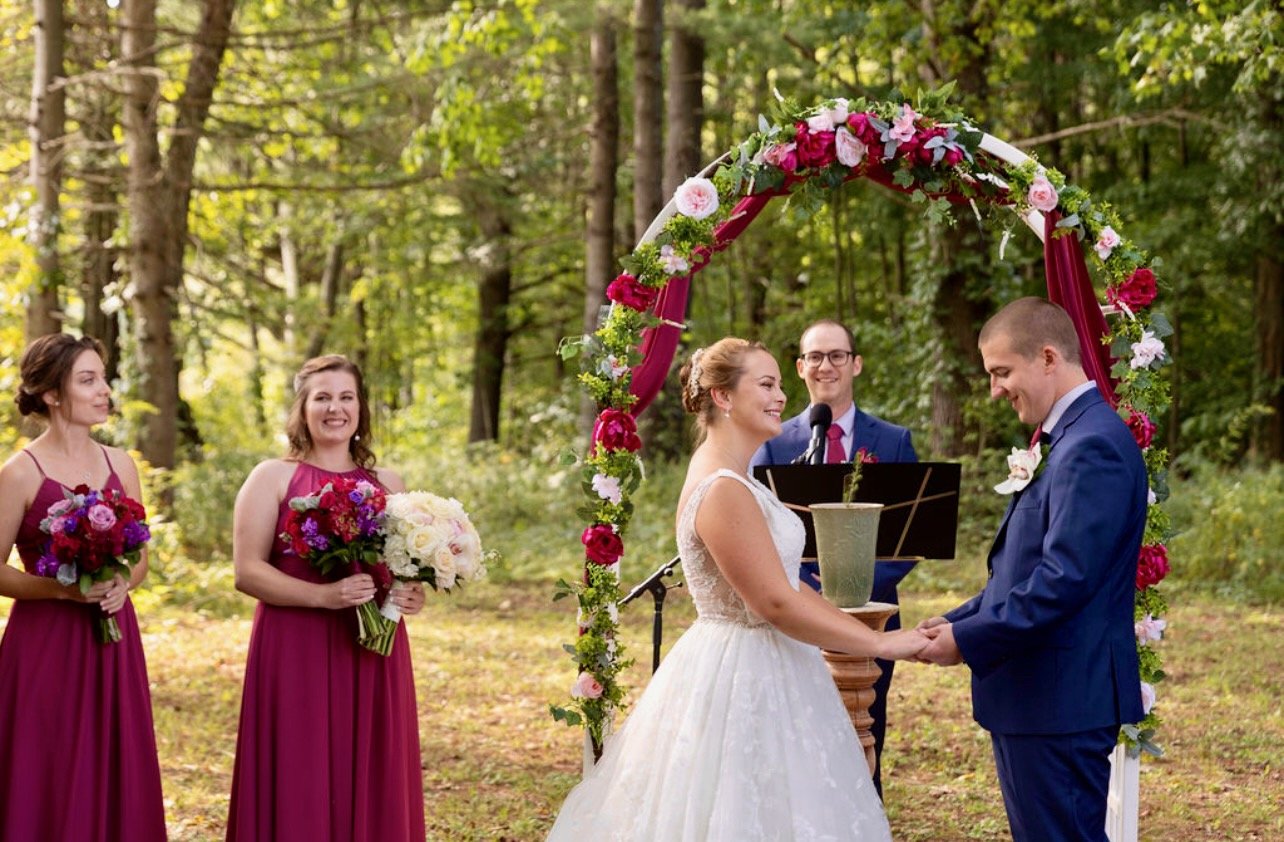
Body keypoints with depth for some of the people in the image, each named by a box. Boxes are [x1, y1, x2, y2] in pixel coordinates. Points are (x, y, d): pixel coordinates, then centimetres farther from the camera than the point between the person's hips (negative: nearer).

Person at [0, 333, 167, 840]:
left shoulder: (120, 465, 7)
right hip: (46, 642, -5)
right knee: (48, 783, -1)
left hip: (113, 640, 5)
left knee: (114, 775, 7)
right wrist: (62, 589, -19)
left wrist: (124, 584, -6)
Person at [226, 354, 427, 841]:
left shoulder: (387, 484, 13)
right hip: (296, 655, -3)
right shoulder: (273, 478, 2)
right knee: (299, 789, -3)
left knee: (372, 786, 4)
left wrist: (413, 595, -4)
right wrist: (322, 595, -20)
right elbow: (247, 571, -7)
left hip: (372, 657, 3)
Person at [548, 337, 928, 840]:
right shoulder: (723, 491, -21)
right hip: (745, 680, -10)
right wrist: (881, 644, -18)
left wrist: (864, 632, 10)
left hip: (756, 672, 10)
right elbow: (776, 604, -23)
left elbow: (781, 583, 13)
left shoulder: (728, 476, 10)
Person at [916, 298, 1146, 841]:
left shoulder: (1093, 446, -18)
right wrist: (959, 621, 8)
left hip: (1060, 700, -10)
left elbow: (1065, 580, -25)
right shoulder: (1067, 437, 15)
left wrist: (968, 640, -17)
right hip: (1038, 695, 10)